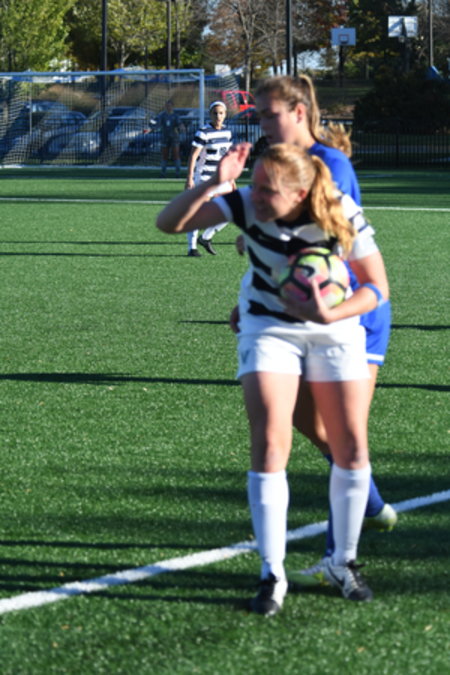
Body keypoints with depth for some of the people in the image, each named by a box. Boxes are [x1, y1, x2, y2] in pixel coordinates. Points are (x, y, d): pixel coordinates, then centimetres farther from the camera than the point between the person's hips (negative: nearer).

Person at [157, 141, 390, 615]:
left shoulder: (342, 216, -23)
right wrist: (214, 183, -41)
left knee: (352, 451, -1)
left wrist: (331, 315, -32)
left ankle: (343, 563, 19)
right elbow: (169, 223, -27)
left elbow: (377, 288, -14)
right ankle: (272, 575, -9)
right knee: (269, 444, -15)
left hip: (335, 331, 1)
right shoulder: (246, 204, -22)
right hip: (267, 329, -1)